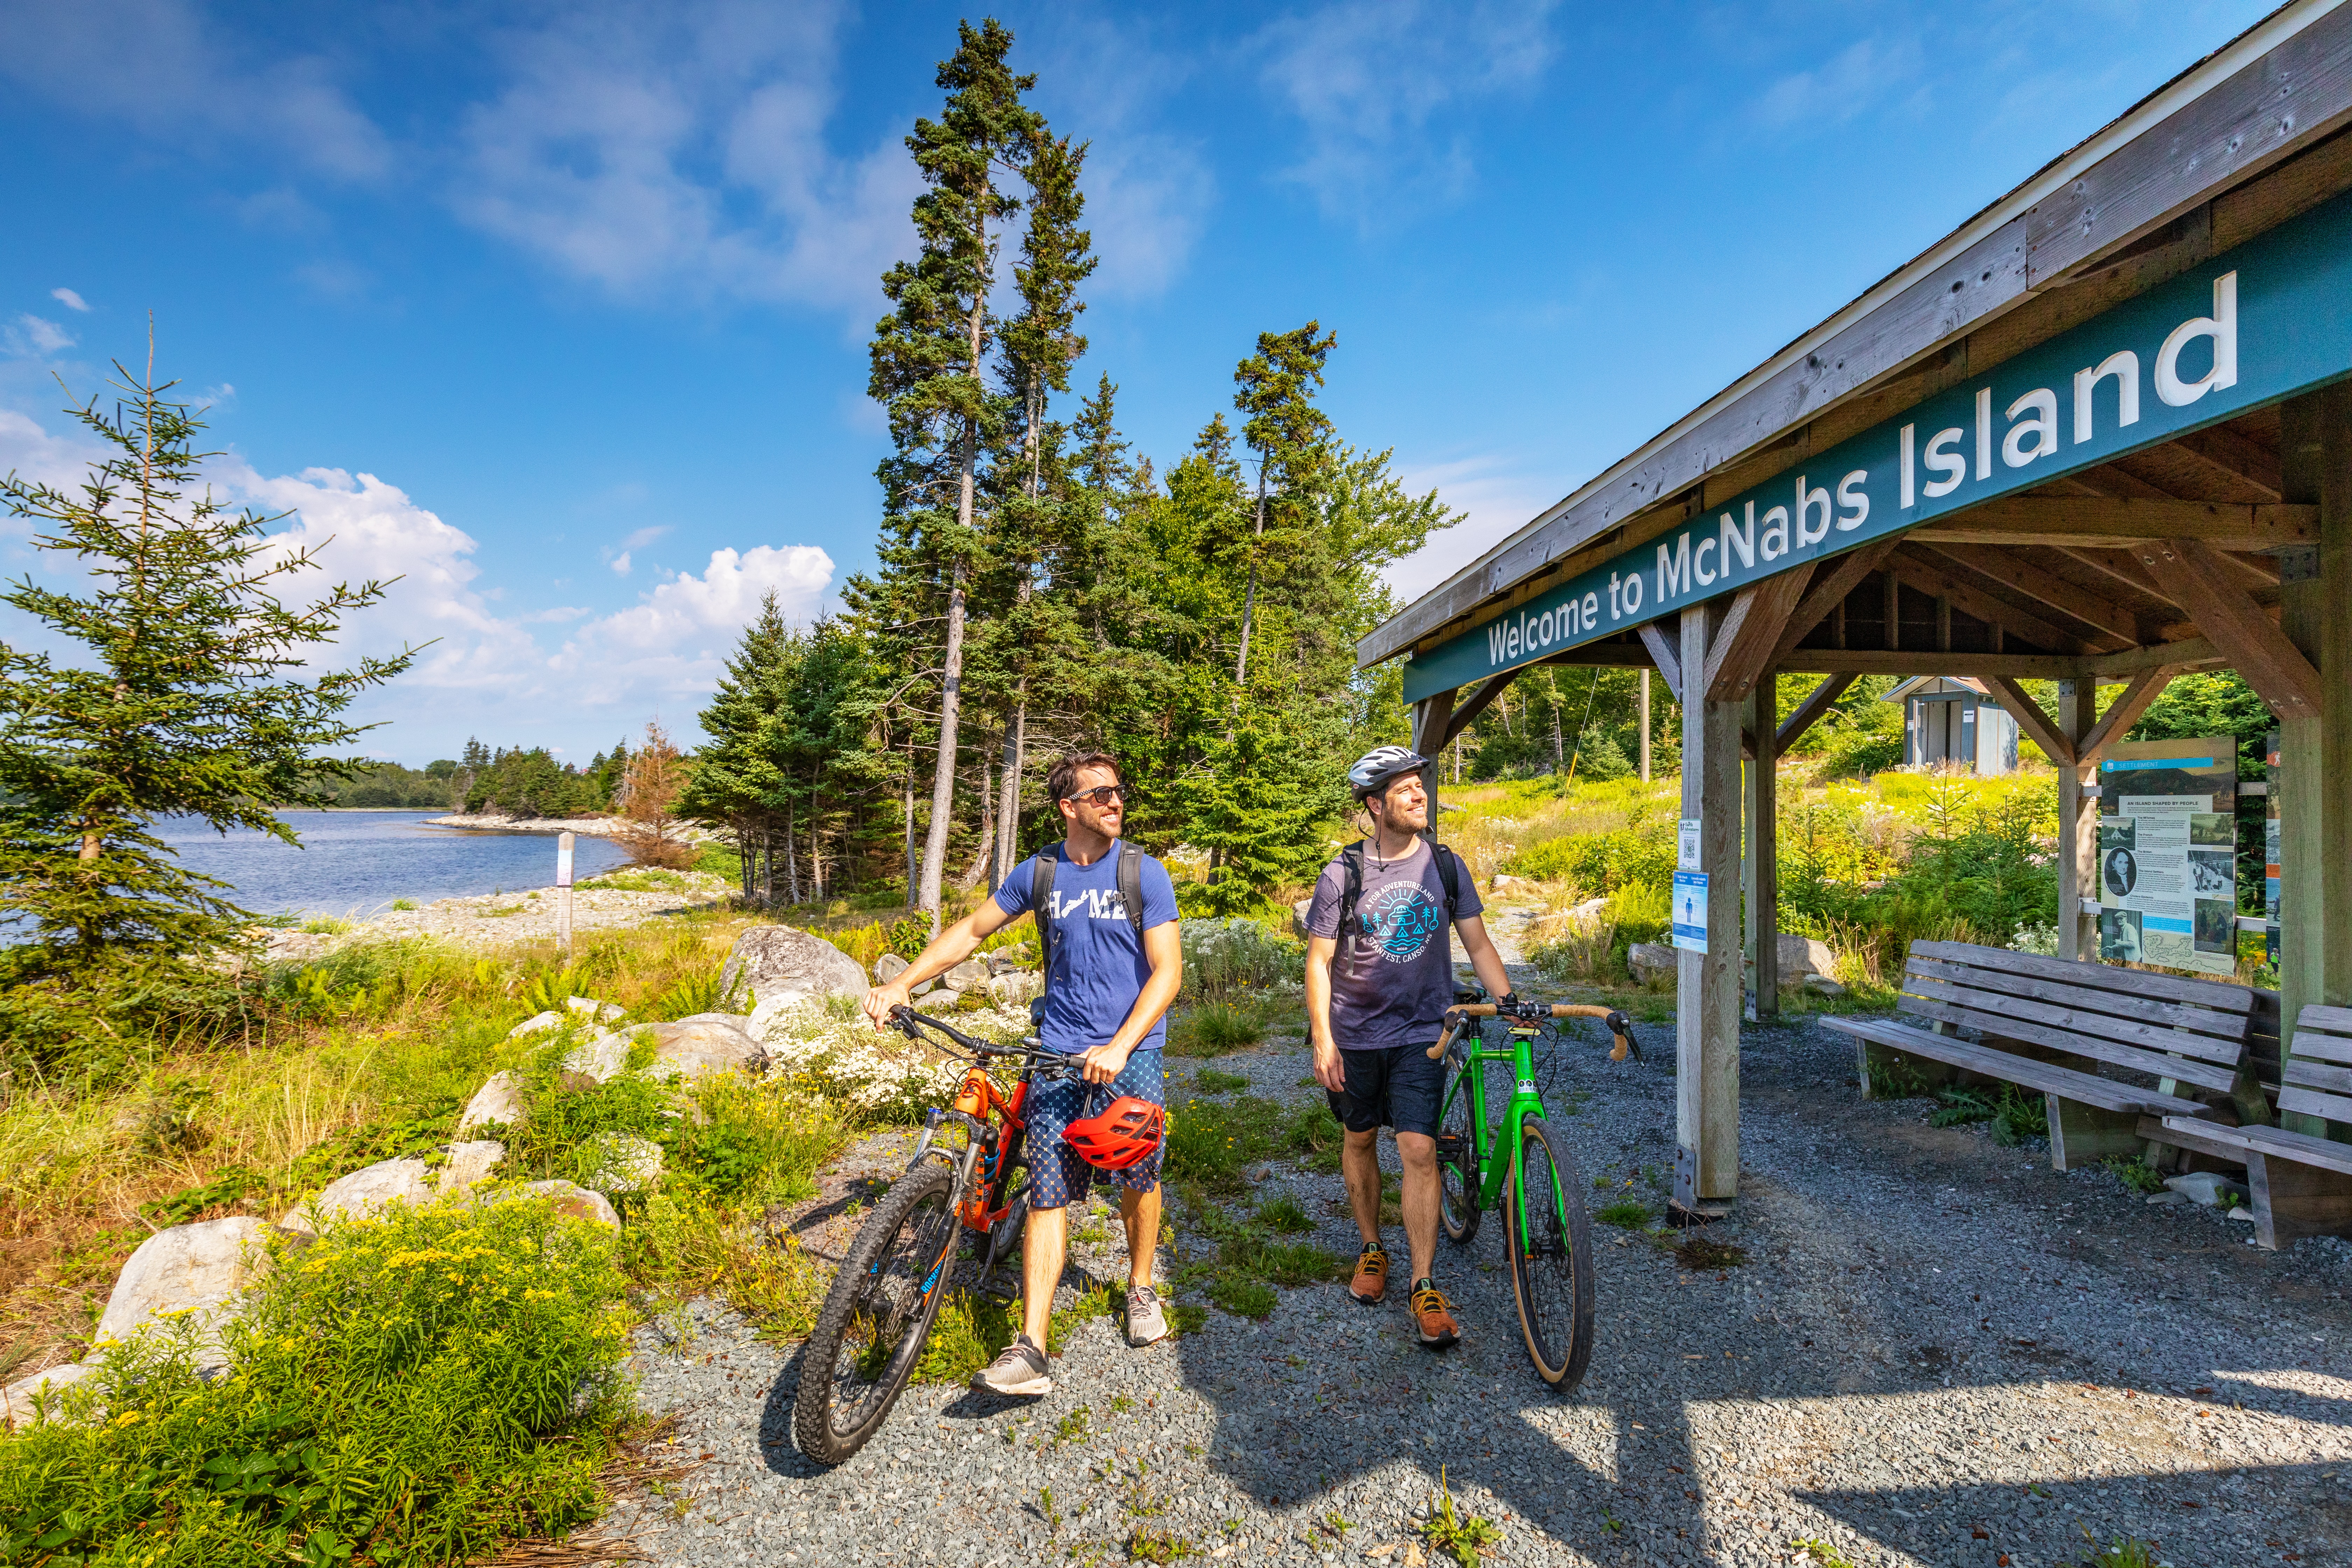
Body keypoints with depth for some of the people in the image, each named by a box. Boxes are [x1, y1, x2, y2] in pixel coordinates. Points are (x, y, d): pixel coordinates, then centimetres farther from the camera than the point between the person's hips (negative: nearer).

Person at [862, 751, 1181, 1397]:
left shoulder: (1144, 873, -5)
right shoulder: (1039, 872, 3)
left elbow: (1168, 972, -9)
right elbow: (971, 931, 13)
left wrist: (1119, 1047, -20)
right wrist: (899, 985, 6)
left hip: (1130, 1051, -1)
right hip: (1059, 1052, 1)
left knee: (1139, 1178, 4)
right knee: (1049, 1195, -2)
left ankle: (1141, 1288, 33)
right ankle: (1031, 1350, 0)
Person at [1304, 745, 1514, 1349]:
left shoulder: (1445, 865, -1)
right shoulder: (1343, 874, -8)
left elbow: (1477, 944, 5)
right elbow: (1319, 961, -5)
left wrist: (1513, 1004, -8)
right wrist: (1322, 1040, -11)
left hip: (1422, 1031, 0)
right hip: (1357, 1033, 0)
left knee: (1419, 1150, -9)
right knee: (1360, 1141, 14)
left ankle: (1425, 1287, 2)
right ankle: (1372, 1250, 36)